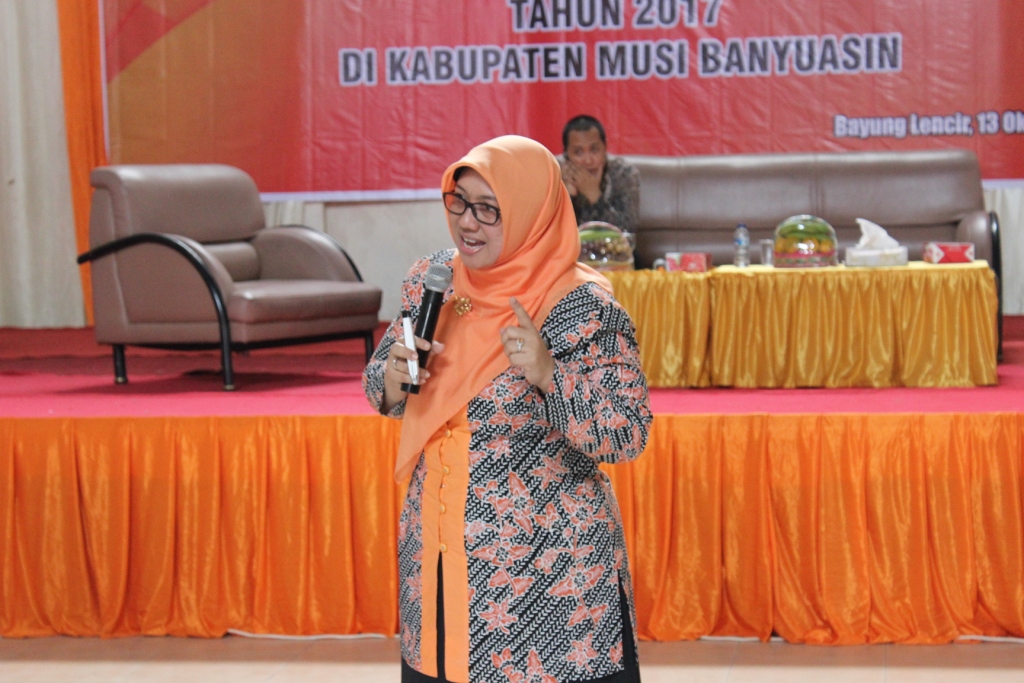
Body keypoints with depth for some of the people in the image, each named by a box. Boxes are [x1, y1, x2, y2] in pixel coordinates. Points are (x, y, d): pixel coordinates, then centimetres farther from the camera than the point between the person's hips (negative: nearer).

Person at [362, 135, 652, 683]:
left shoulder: (584, 308, -14)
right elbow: (382, 389, 13)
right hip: (435, 551, 5)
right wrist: (394, 377, -10)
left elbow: (628, 437, -15)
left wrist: (548, 375, -28)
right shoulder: (431, 280, 2)